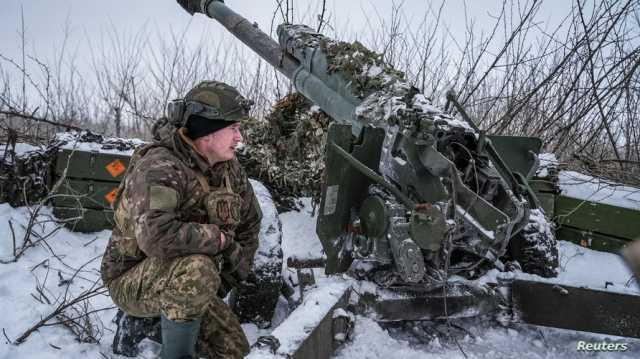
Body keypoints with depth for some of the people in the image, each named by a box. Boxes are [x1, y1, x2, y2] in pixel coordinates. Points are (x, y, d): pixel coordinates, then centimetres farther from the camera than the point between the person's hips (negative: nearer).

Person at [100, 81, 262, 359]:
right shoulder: (159, 166, -28)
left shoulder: (228, 167, -3)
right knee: (197, 270, -37)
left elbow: (250, 219, 12)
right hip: (132, 281, -7)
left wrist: (237, 269, 8)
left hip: (181, 283, 7)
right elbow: (155, 235, -45)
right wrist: (219, 238, -31)